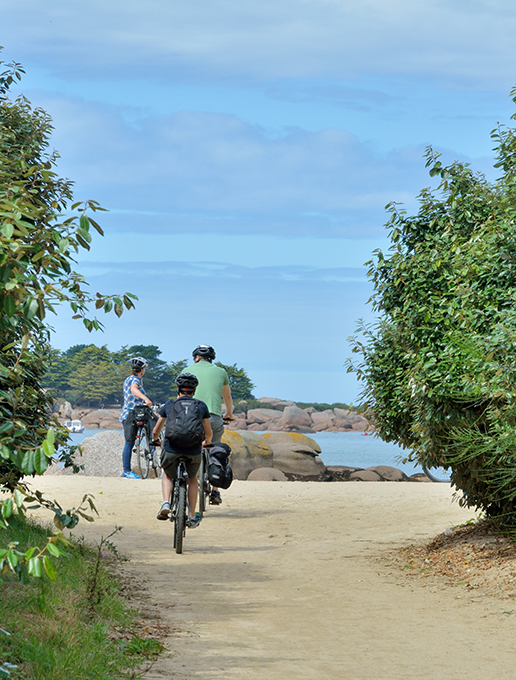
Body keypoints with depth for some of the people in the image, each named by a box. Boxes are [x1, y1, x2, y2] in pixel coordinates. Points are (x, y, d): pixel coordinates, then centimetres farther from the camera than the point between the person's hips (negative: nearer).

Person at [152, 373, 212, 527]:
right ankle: (192, 517, 25)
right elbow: (208, 433, 16)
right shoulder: (201, 406, 11)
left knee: (168, 476, 28)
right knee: (192, 479, 28)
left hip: (171, 449, 0)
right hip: (193, 451, 0)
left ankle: (166, 503, 3)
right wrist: (207, 442, 40)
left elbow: (156, 431, 18)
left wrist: (155, 440, 41)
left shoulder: (170, 404, 11)